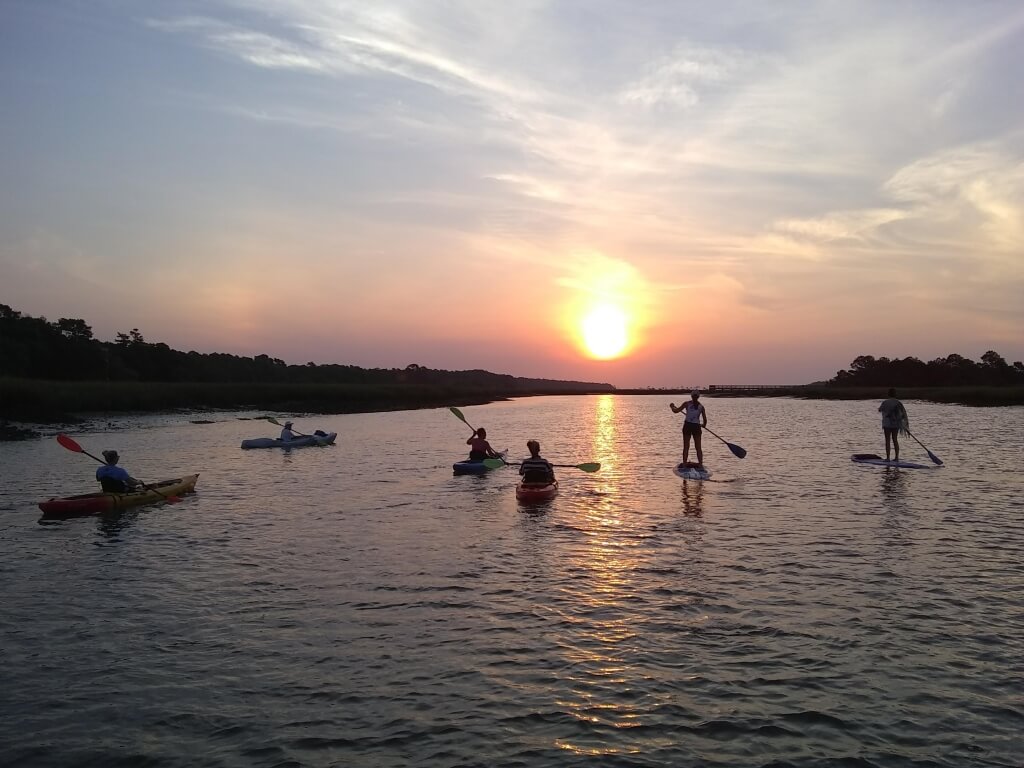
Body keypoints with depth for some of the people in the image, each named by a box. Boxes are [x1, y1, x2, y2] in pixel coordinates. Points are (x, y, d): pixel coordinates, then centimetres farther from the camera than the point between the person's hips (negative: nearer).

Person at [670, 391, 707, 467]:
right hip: (696, 427, 1)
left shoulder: (687, 404, -4)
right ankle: (701, 464, 6)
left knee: (686, 447, 5)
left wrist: (672, 406, 17)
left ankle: (684, 464, 5)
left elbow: (676, 411, -3)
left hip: (687, 426, -1)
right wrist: (704, 425, 24)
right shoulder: (701, 407, 2)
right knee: (698, 447, 8)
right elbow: (705, 419, 2)